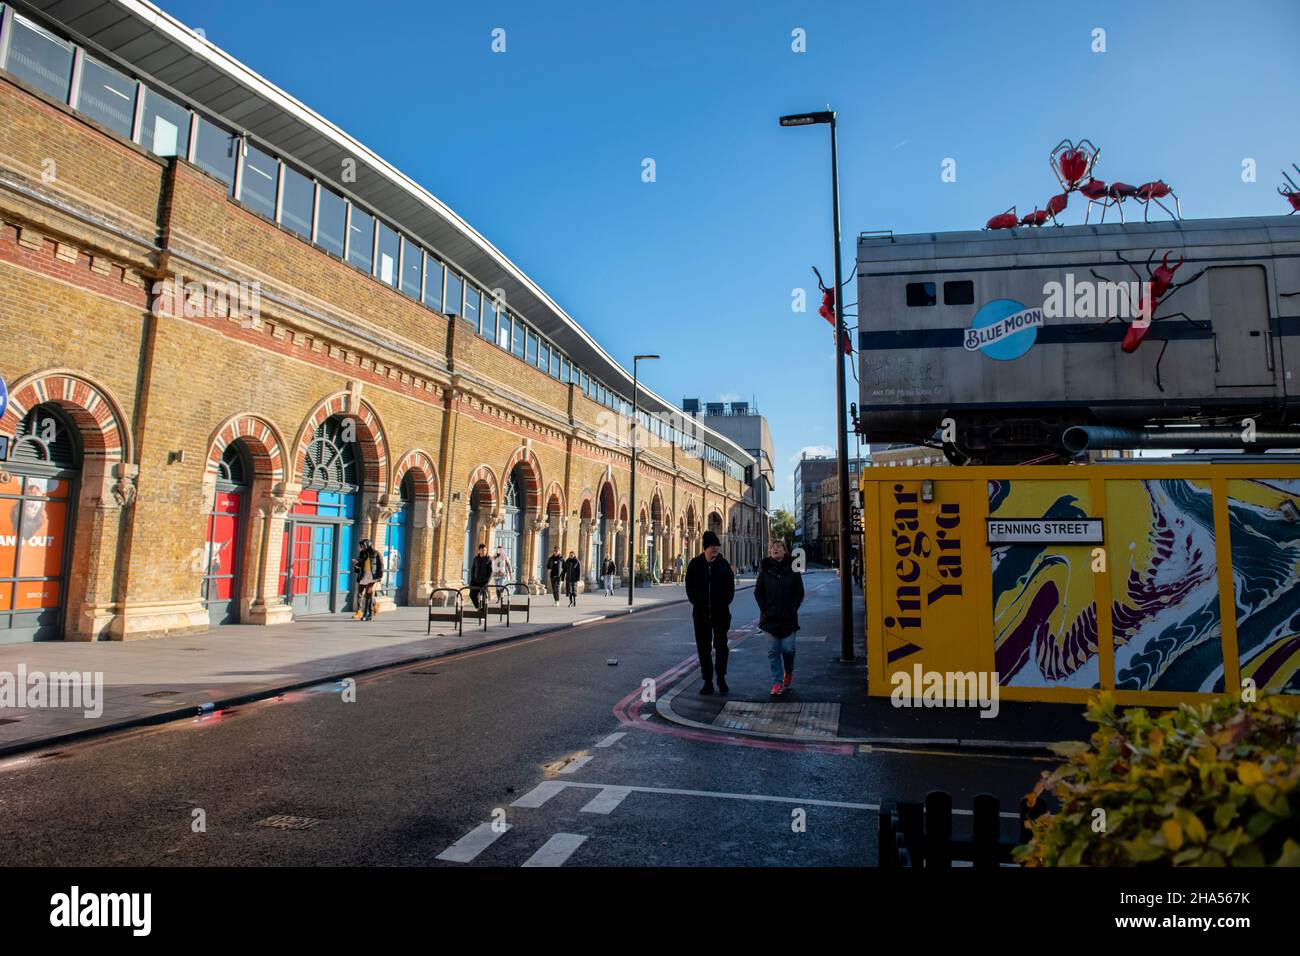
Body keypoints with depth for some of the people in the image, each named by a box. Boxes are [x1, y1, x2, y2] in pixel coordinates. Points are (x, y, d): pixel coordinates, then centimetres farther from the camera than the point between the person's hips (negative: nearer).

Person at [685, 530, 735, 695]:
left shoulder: (723, 564, -2)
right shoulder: (695, 564, -1)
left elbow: (731, 587, 4)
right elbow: (689, 586, 6)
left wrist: (724, 604, -3)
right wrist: (696, 603, -1)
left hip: (721, 612, -1)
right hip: (701, 613, 1)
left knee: (721, 646, 2)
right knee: (703, 648, 4)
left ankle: (721, 678, 18)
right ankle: (708, 681, 12)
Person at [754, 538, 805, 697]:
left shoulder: (792, 569, 1)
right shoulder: (765, 569, 3)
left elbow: (800, 593, 4)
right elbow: (758, 592, 8)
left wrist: (792, 610, -5)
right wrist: (764, 610, -2)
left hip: (788, 618, -1)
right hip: (770, 618, 1)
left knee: (788, 649, -1)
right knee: (773, 652, 1)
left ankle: (789, 671, 29)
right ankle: (777, 682, 9)